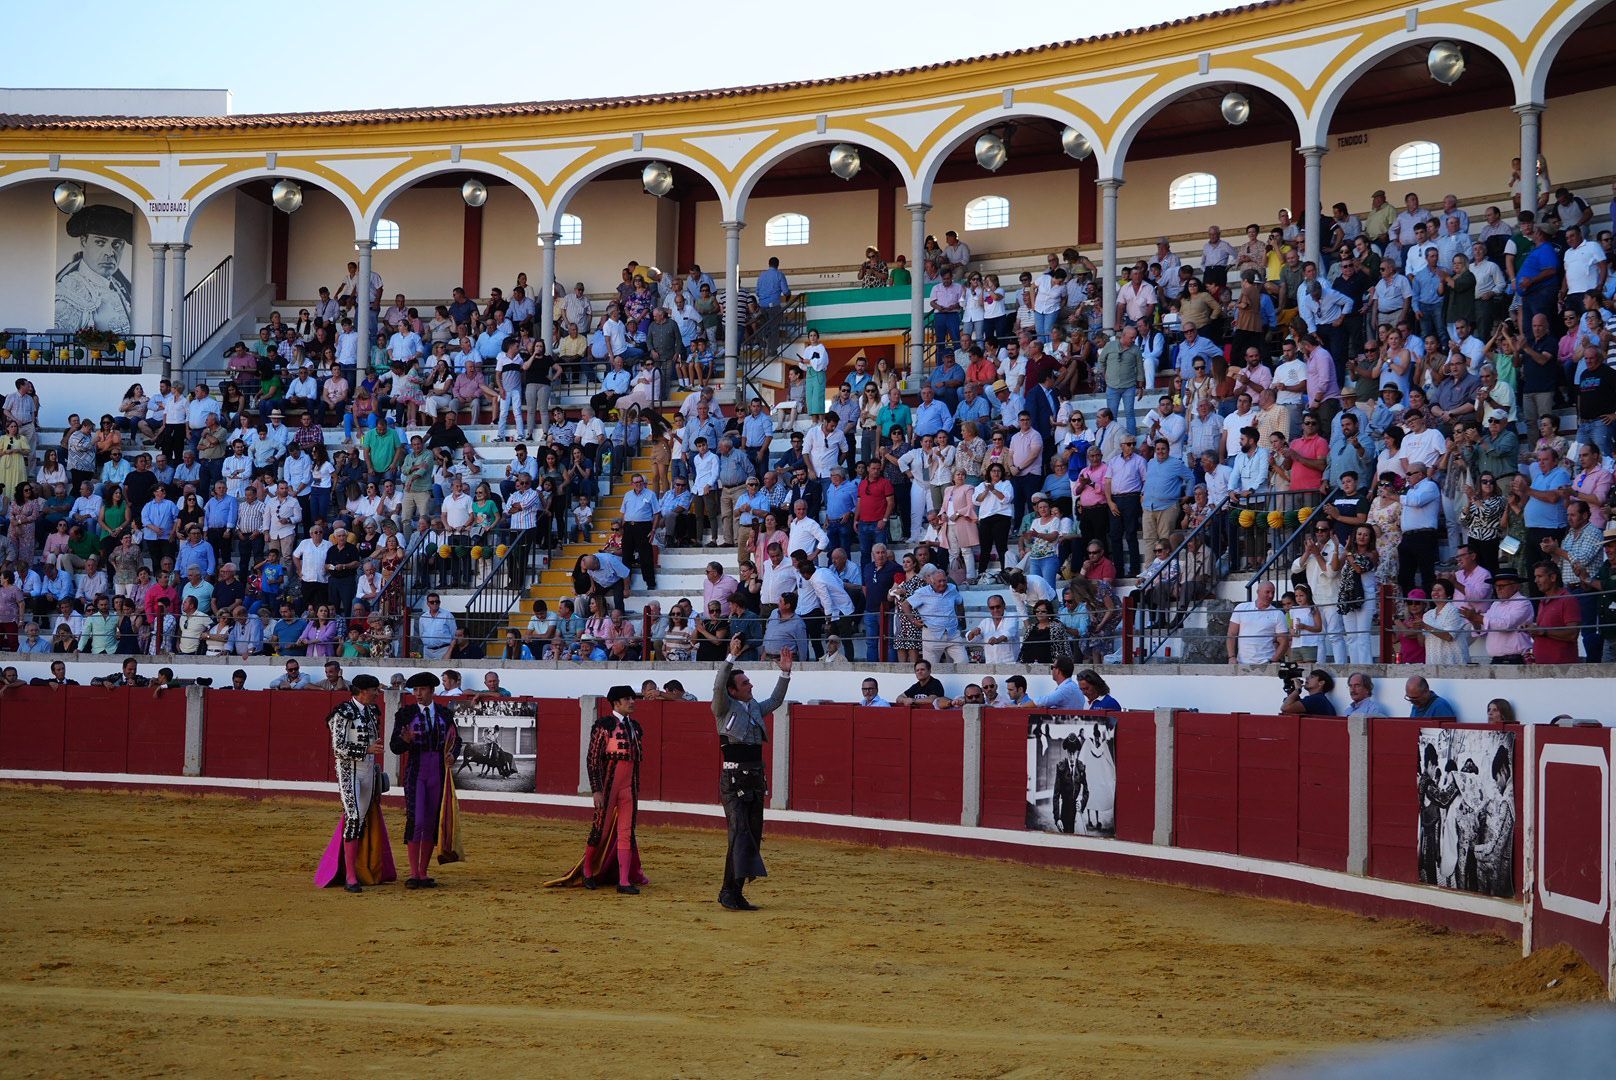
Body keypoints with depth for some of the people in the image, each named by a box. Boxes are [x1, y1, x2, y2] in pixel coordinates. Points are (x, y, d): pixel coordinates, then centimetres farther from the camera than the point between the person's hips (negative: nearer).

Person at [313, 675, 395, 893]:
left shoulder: (371, 712, 11)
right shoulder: (344, 713, -11)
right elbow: (338, 747, -15)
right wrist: (367, 749, -22)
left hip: (368, 771, 8)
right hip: (349, 771, -8)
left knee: (365, 818, 9)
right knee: (353, 817, -15)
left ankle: (363, 871, 18)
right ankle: (350, 877, -14)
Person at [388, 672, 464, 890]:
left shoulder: (445, 714, 7)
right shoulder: (405, 714, 0)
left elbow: (455, 740, 17)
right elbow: (395, 747, -2)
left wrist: (452, 755, -4)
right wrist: (406, 740, -24)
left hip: (438, 772, 3)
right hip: (415, 772, -3)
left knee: (432, 822, 5)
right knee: (416, 821, -12)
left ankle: (424, 874, 12)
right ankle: (413, 874, -7)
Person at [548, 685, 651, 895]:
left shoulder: (635, 726, 13)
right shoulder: (604, 725, -8)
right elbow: (592, 758, -10)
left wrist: (636, 789, 21)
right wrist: (596, 790, -16)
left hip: (629, 787, 6)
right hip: (607, 784, -6)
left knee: (626, 832, 2)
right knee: (601, 828, 2)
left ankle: (625, 881, 3)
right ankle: (587, 872, 22)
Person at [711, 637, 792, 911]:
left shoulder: (755, 708, 16)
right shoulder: (725, 708, -3)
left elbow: (776, 700, 31)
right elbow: (718, 686, -20)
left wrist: (785, 673, 20)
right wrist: (732, 656, -28)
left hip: (756, 780, 7)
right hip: (733, 780, -7)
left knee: (754, 836, 6)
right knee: (740, 834, -15)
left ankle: (735, 892, 11)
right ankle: (729, 891, -11)